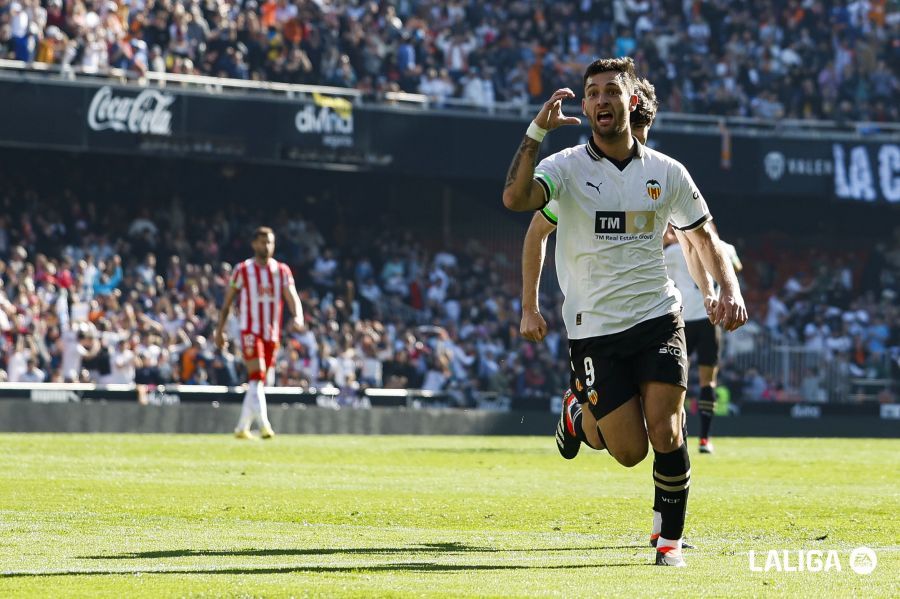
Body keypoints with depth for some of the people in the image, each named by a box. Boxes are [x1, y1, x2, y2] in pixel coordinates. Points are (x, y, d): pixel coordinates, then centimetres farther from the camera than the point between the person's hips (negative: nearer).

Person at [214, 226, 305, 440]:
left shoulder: (282, 271, 6)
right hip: (250, 331, -4)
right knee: (257, 377, -18)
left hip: (272, 333, 4)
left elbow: (292, 298, -4)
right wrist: (219, 330, 3)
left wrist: (298, 317, -25)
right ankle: (264, 425, -26)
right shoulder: (242, 270, -1)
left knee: (258, 382, 9)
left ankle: (242, 428, 19)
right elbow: (227, 302, 5)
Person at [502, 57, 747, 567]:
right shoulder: (568, 167, -5)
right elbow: (516, 199, -25)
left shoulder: (666, 172, 3)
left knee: (665, 435, -12)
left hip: (657, 319, 2)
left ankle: (670, 539, 8)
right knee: (631, 452, -3)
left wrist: (730, 290, -1)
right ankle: (584, 416, 31)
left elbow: (704, 237, 14)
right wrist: (538, 130, -29)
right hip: (594, 329, -1)